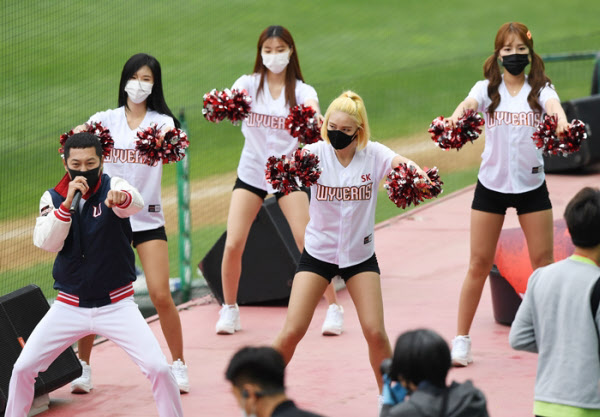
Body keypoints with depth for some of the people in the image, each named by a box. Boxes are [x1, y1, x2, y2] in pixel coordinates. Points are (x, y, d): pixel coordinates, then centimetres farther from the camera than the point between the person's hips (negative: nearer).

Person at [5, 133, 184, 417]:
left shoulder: (113, 187, -9)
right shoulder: (53, 197, -1)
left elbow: (135, 203, -33)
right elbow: (47, 243, -14)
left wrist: (120, 199, -57)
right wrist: (68, 202, -25)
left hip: (116, 306, -2)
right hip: (69, 306, 2)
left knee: (159, 368, -15)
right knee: (23, 368, -3)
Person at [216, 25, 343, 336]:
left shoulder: (301, 90, -4)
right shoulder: (249, 83, -1)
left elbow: (313, 112, -26)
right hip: (251, 172, 1)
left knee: (308, 245, -10)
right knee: (233, 245, -8)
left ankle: (333, 309, 4)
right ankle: (229, 308, 13)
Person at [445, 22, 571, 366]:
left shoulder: (540, 88, -1)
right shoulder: (488, 89, 0)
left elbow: (553, 105, -24)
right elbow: (470, 102, -22)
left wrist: (561, 120, -49)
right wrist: (456, 117, -46)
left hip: (532, 185, 0)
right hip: (491, 184, 0)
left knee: (544, 261, 2)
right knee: (479, 264, 3)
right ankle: (462, 339, 12)